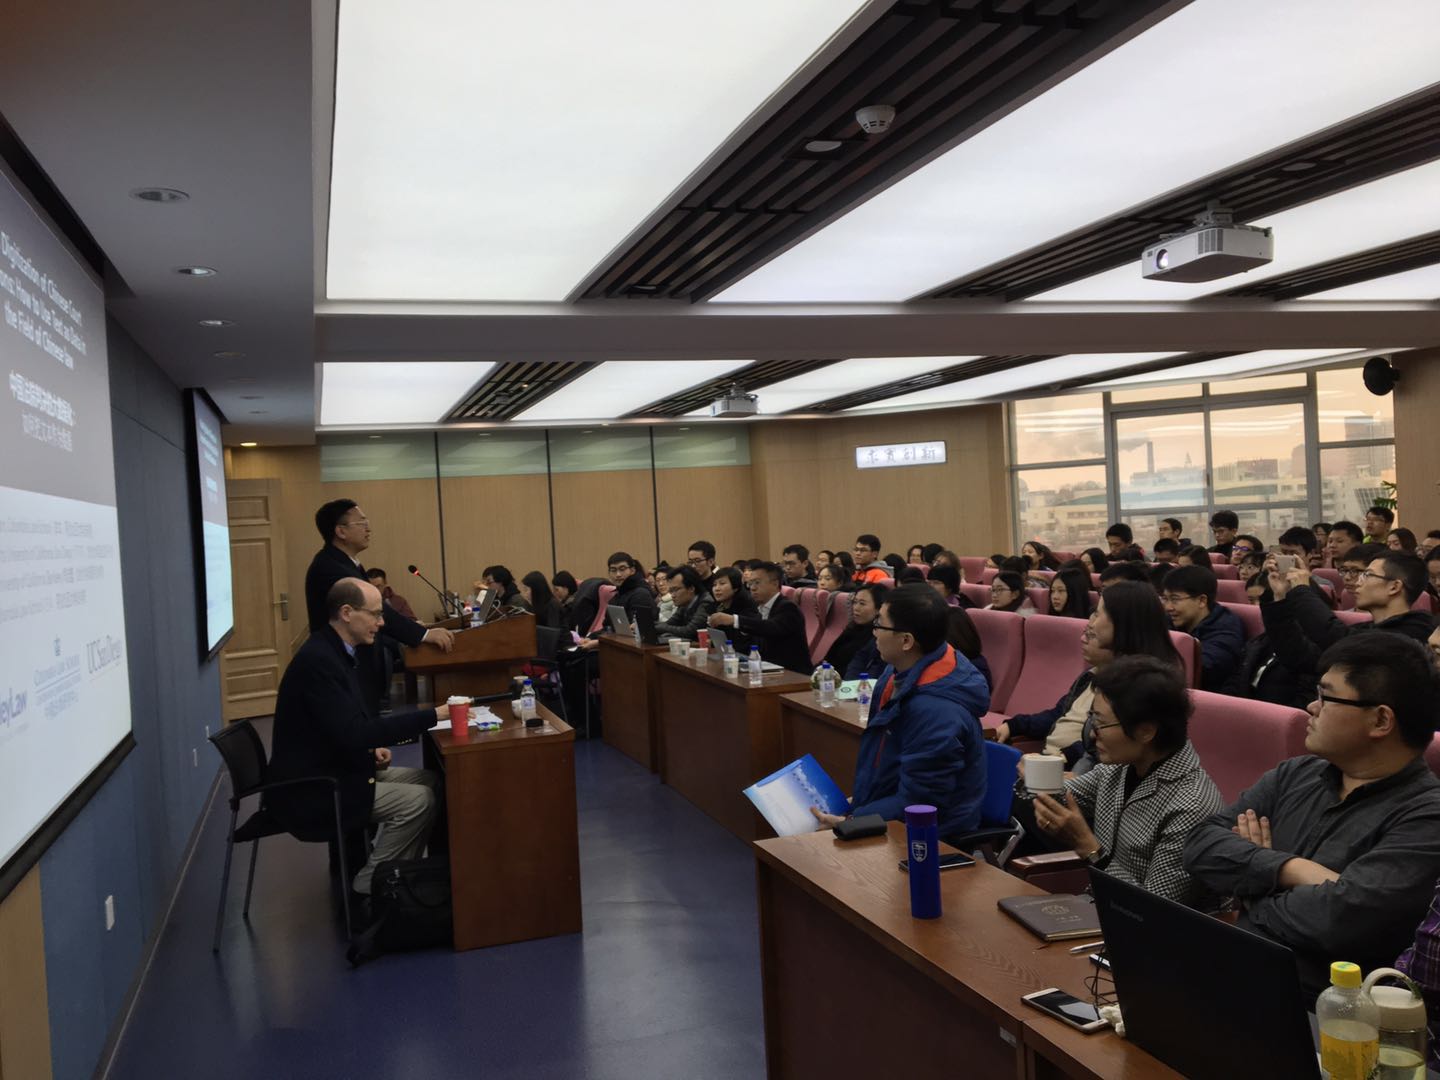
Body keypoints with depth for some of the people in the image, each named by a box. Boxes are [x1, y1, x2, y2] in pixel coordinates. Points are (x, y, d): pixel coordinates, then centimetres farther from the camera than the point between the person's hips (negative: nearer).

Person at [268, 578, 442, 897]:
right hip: (309, 791, -10)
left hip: (335, 770, 10)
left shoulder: (337, 651, 7)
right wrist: (431, 716, -27)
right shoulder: (318, 660, -24)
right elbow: (352, 734, -30)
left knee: (429, 781, 4)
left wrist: (373, 747, -1)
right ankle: (366, 889, -3)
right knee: (419, 801, -17)